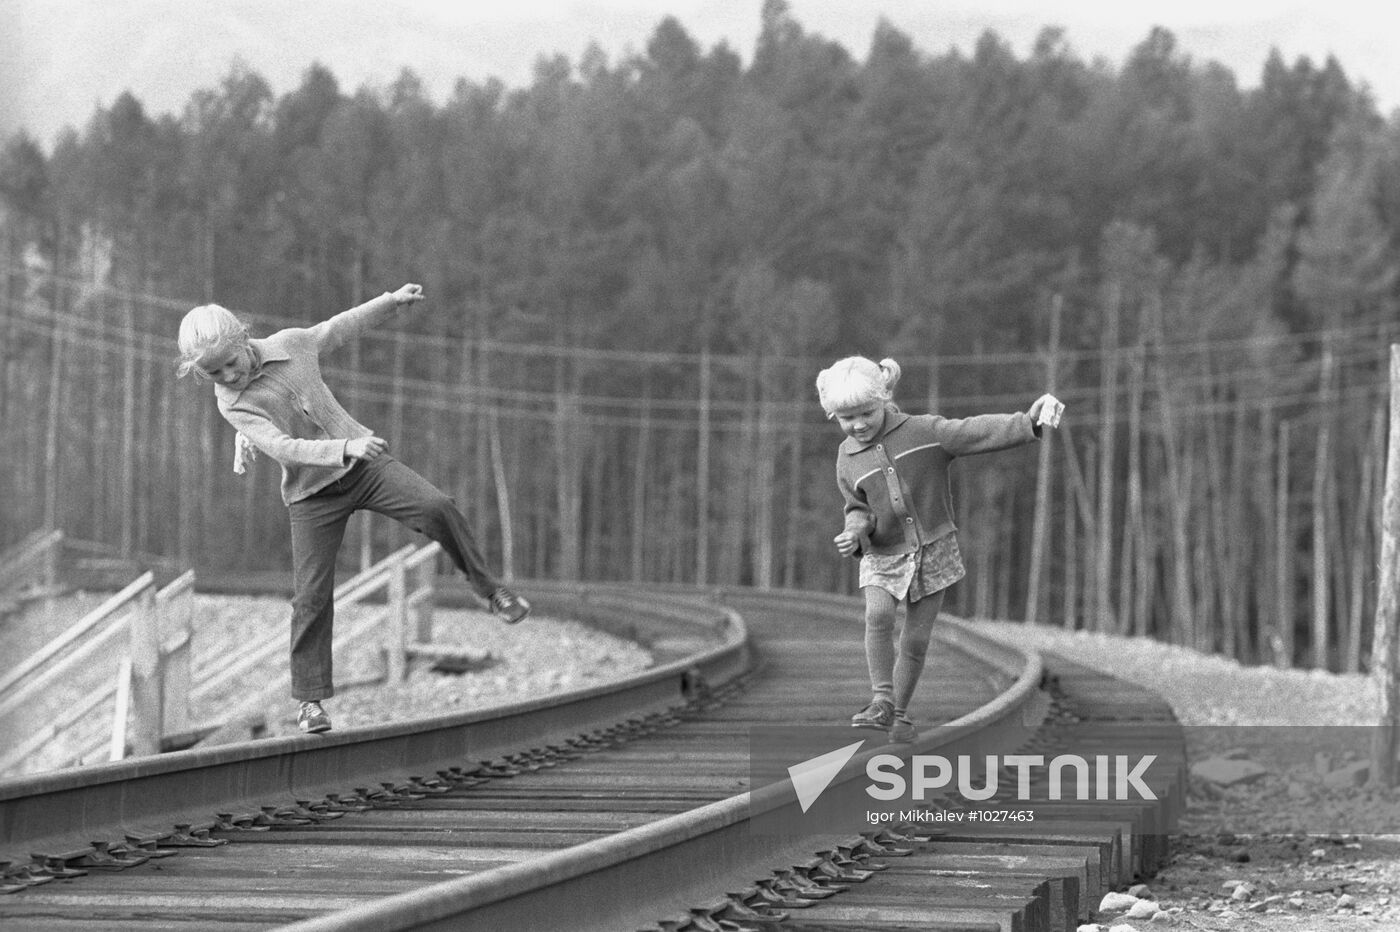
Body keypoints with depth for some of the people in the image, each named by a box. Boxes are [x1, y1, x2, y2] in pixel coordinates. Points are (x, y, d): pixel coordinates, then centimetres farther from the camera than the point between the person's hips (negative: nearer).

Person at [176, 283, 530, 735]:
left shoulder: (291, 344, -5)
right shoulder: (231, 404, -15)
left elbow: (340, 328, 16)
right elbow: (283, 448, -27)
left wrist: (390, 301, 19)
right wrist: (345, 447, -39)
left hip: (363, 463, 2)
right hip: (312, 493, -2)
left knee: (436, 508, -20)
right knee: (312, 596, -7)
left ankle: (491, 590, 0)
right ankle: (309, 698, 6)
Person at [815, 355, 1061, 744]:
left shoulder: (923, 431, -10)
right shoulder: (848, 458, 0)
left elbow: (975, 433, -19)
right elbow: (858, 507, 11)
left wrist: (1028, 422, -33)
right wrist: (856, 530, -13)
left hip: (933, 551, -1)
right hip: (883, 556, 1)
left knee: (916, 638, 2)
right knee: (878, 615, -26)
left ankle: (900, 713, 20)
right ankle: (882, 700, -18)